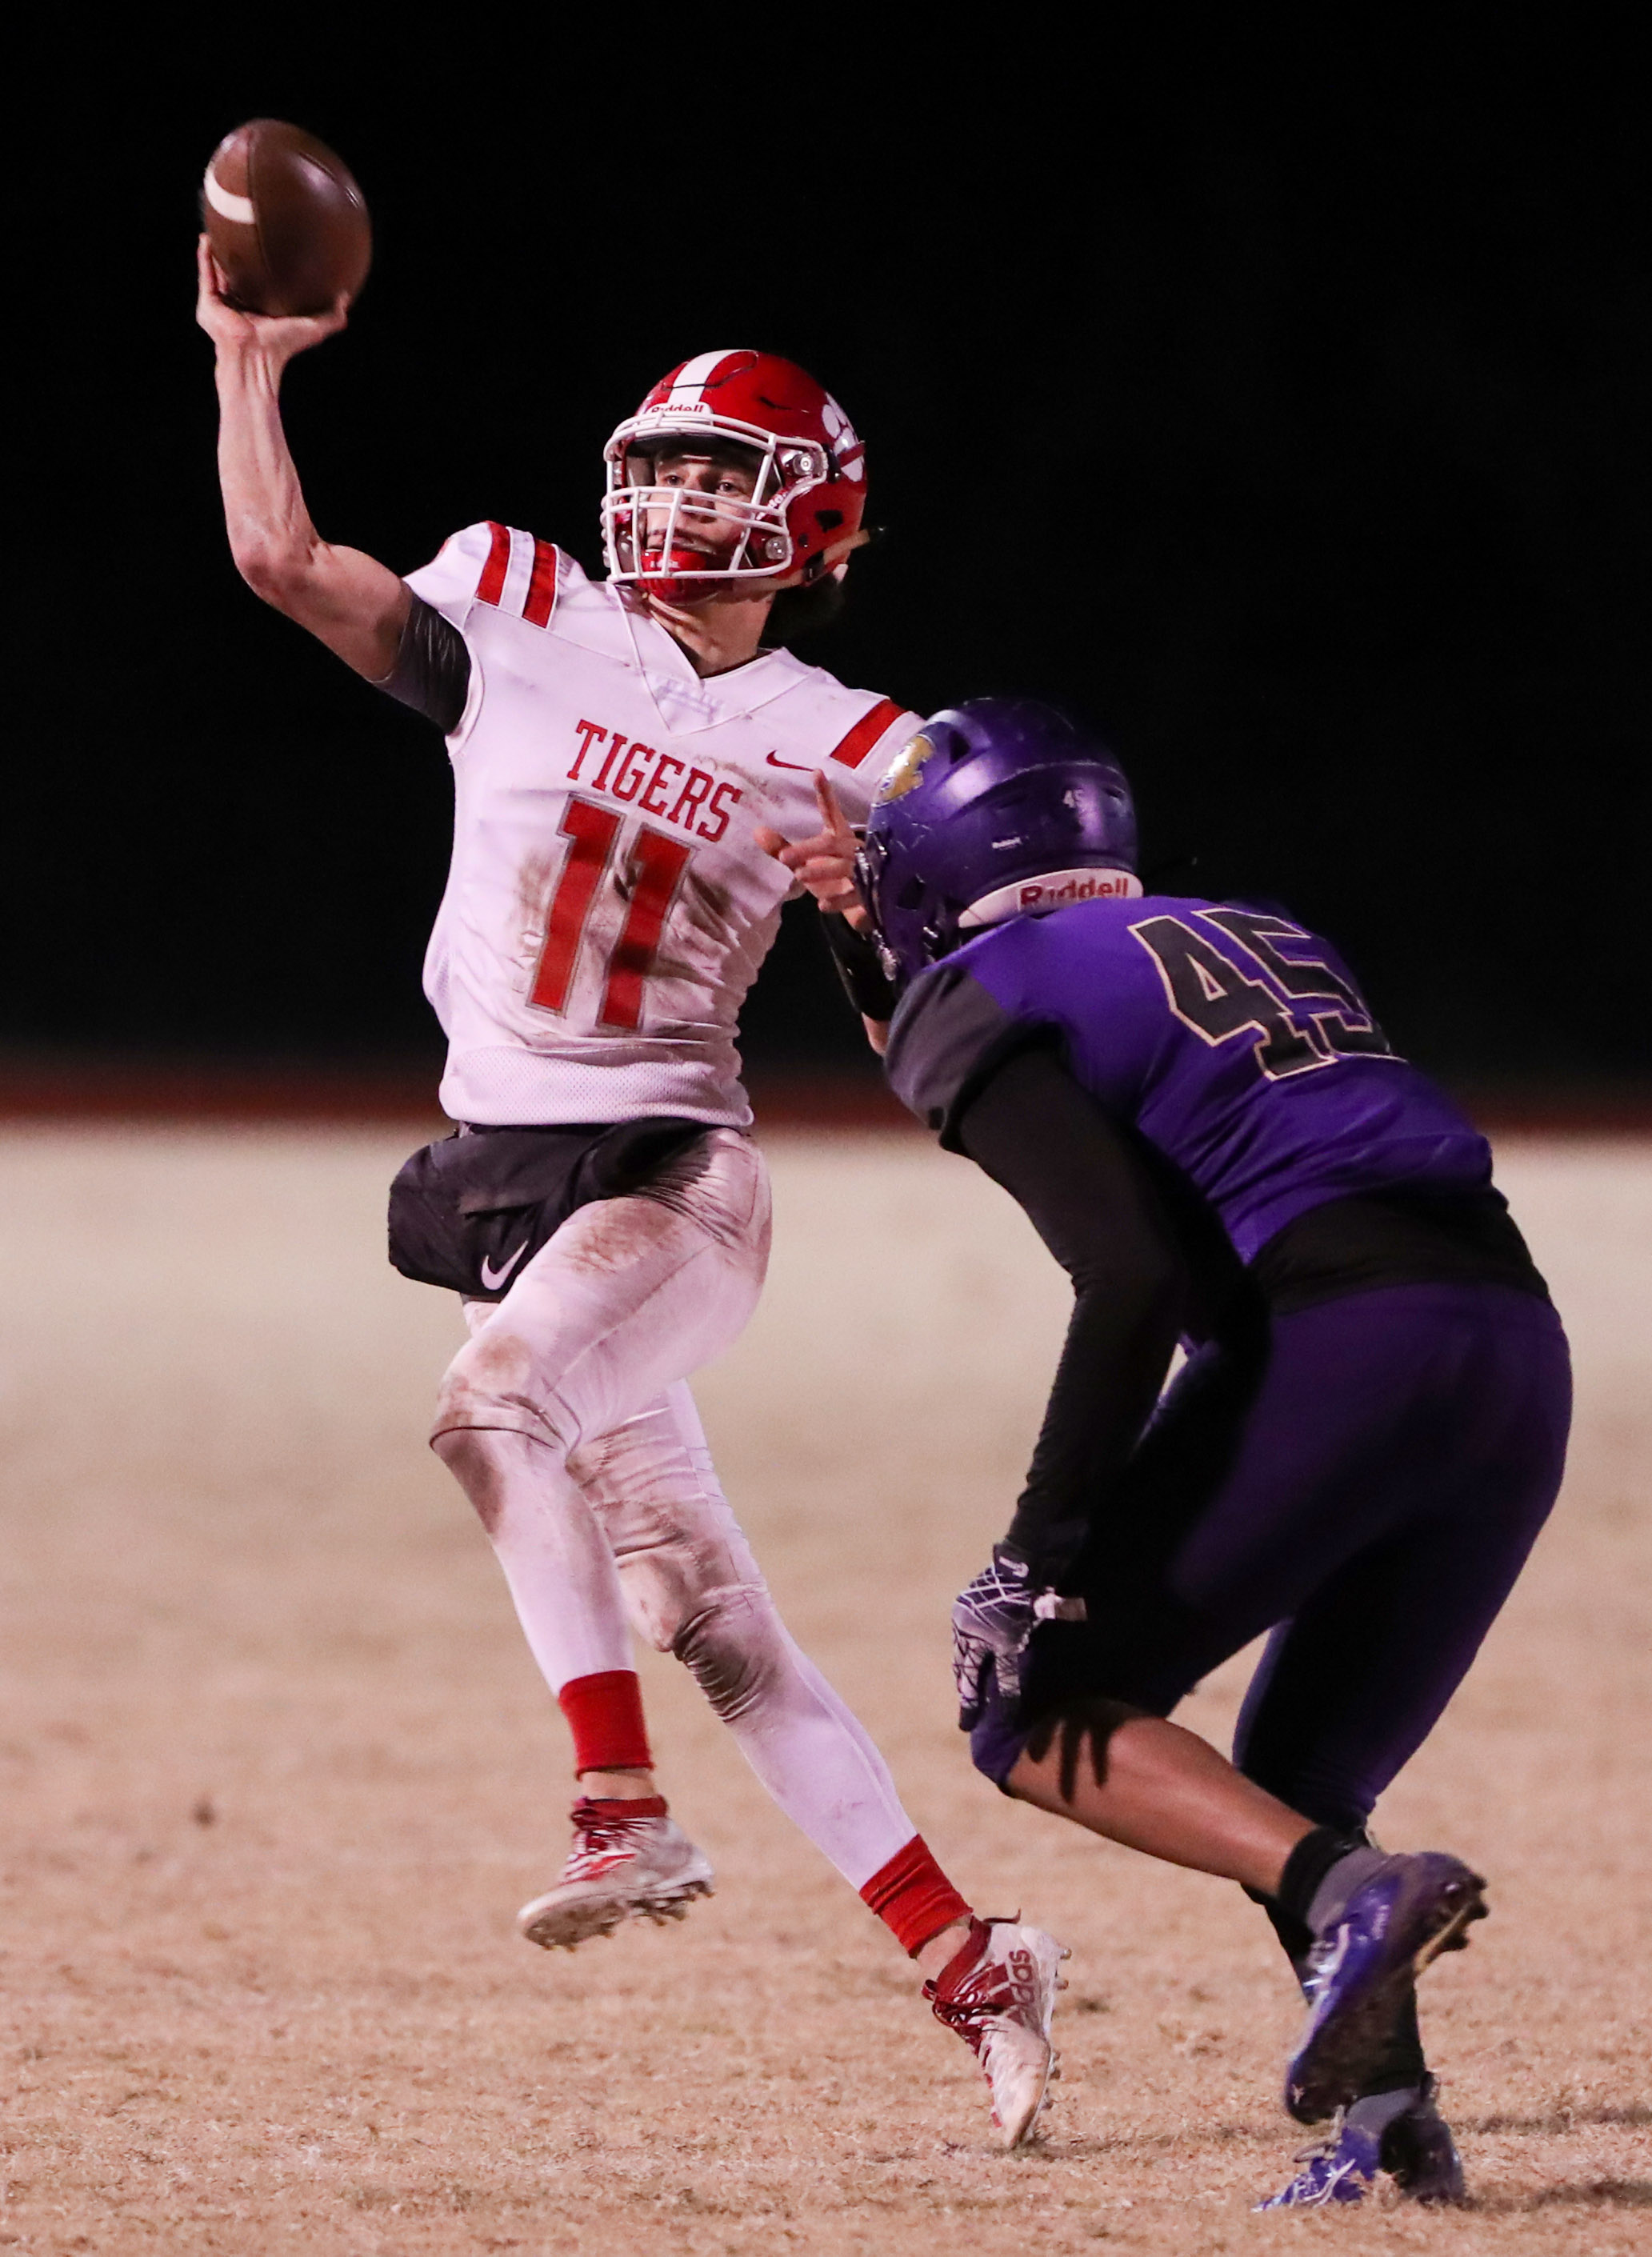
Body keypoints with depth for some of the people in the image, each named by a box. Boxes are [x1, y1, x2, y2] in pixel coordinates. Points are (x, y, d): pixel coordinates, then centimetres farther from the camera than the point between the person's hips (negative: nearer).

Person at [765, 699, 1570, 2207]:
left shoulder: (988, 994, 5)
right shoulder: (1259, 937, 28)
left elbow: (1129, 1274, -9)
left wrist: (1040, 1556, -7)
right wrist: (889, 954, 41)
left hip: (1330, 1344, -7)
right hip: (1521, 1343, 7)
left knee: (1036, 1714, 5)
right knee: (1286, 1799, 19)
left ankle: (1351, 1891, -18)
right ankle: (1384, 2111, -2)